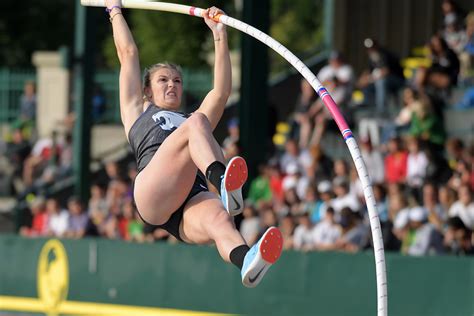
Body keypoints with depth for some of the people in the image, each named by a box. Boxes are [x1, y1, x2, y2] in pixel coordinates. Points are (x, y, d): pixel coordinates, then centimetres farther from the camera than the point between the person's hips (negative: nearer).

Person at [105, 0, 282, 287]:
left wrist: (220, 35, 35)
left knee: (218, 217, -36)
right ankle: (224, 182, -59)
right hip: (152, 194, -3)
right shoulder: (138, 112, 34)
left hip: (192, 201, 3)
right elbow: (128, 53, 34)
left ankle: (247, 263, -73)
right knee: (196, 123, -26)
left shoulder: (190, 121, 42)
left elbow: (222, 91, 34)